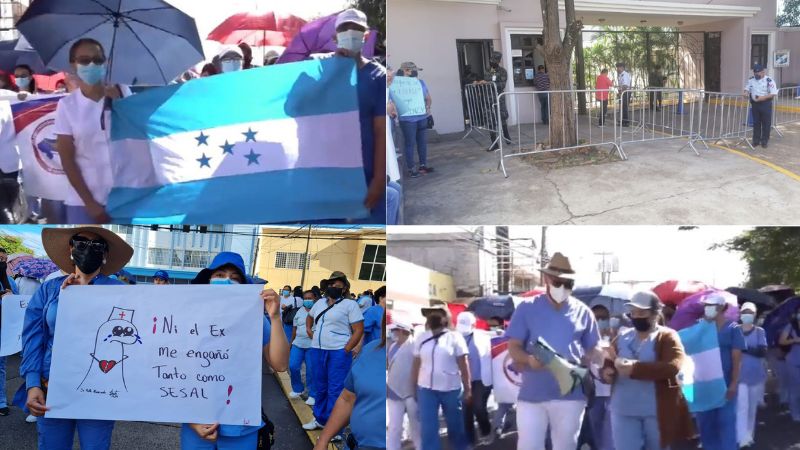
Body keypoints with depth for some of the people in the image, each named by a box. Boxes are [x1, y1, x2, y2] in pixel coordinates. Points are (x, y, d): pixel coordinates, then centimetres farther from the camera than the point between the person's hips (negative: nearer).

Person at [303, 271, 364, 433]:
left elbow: (359, 330, -10)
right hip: (318, 351, 7)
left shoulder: (350, 305, -5)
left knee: (336, 391, -5)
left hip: (338, 353, -7)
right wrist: (309, 330, 18)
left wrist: (346, 350, -15)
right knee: (320, 387, 17)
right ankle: (320, 419, 31)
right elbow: (309, 317, 35)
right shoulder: (320, 303, 15)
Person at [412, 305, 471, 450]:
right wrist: (414, 388, 9)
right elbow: (416, 365, 9)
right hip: (426, 389, 2)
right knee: (427, 429, 0)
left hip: (451, 389, -2)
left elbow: (463, 365, -3)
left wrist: (468, 389, -4)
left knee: (455, 426, 13)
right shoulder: (421, 339, 5)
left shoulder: (455, 337, -4)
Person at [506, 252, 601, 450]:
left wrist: (607, 360, -13)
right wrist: (529, 359, -23)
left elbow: (592, 349, 10)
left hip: (571, 394, 2)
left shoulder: (583, 312, 6)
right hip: (532, 394, -1)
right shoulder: (527, 309, 1)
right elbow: (513, 348, -1)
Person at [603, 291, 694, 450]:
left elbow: (672, 366, -20)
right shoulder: (622, 337, 12)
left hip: (658, 412, -3)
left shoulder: (667, 337, -3)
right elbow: (607, 363, 14)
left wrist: (636, 369, -29)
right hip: (624, 411, 3)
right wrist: (606, 372, -12)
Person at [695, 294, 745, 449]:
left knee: (725, 421, 1)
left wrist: (734, 383, -12)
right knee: (705, 422, 9)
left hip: (725, 384, -4)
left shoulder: (732, 329, -5)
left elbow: (736, 358, -7)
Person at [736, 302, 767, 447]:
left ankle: (750, 436, 26)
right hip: (740, 375, -2)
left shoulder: (760, 331, 3)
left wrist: (745, 349, -21)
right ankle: (743, 439, -17)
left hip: (756, 375, 3)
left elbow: (763, 352, -9)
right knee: (742, 406, -13)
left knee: (752, 407, 12)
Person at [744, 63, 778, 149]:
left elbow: (774, 93, -13)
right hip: (755, 104, 4)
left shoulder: (769, 81, -10)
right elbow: (747, 88, 17)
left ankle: (764, 141, 10)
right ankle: (756, 140, 17)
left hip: (765, 104, -4)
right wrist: (746, 92, -6)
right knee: (756, 123, 9)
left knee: (766, 123, 1)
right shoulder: (751, 80, 5)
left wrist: (763, 97, -23)